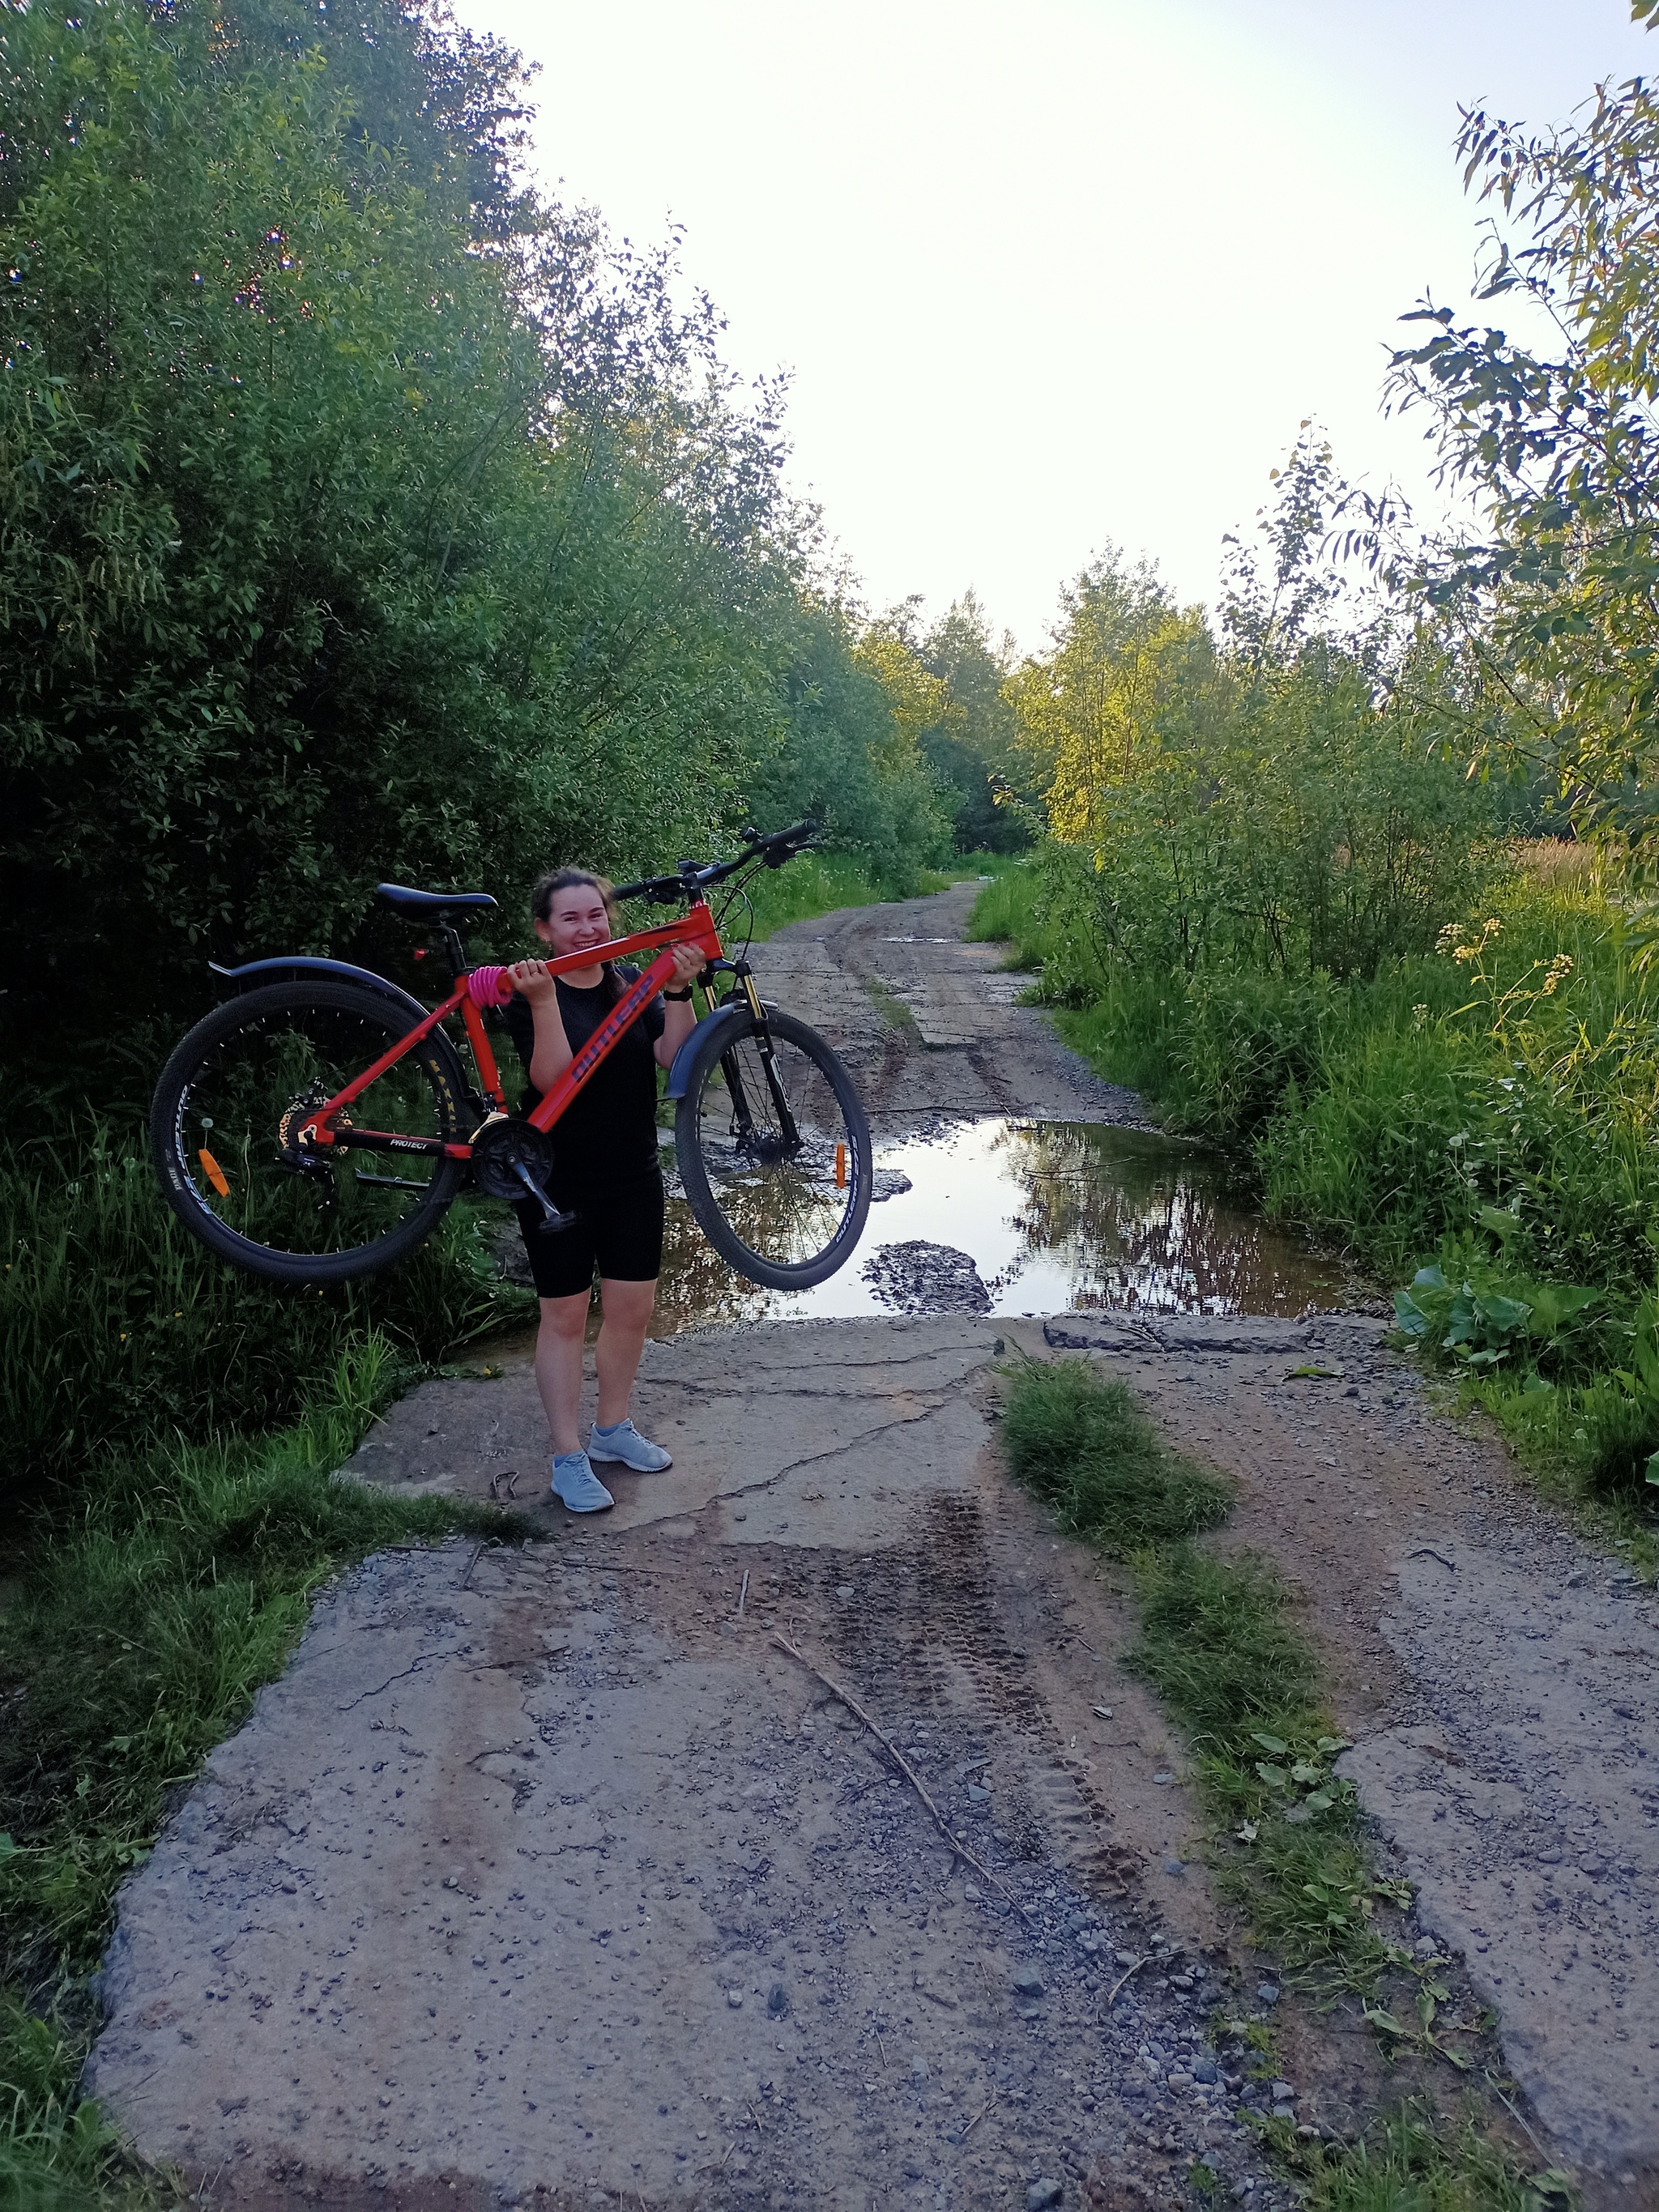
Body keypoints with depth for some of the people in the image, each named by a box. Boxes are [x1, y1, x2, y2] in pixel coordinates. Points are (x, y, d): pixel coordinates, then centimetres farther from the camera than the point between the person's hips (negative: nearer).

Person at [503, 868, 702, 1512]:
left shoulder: (631, 984, 4)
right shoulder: (531, 993, -9)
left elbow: (673, 1057, -10)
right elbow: (553, 1078, -24)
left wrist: (678, 990, -23)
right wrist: (543, 1001, -35)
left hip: (632, 1175, 5)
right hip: (558, 1181, -5)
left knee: (632, 1308, 12)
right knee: (566, 1316, 4)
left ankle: (612, 1429, 32)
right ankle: (568, 1459, 15)